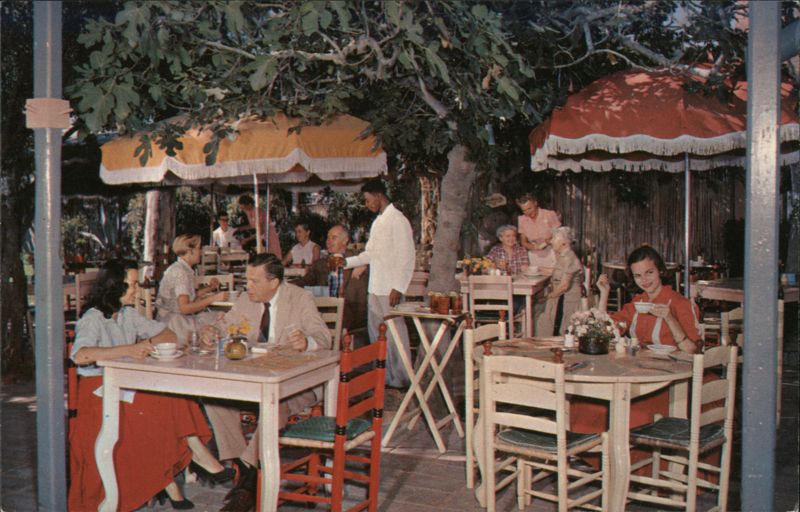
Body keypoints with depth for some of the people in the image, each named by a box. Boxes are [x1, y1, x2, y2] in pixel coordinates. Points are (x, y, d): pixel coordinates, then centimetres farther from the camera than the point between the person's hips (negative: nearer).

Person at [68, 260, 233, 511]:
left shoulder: (128, 314, 13)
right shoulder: (93, 319, -10)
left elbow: (169, 335, 14)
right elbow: (80, 355, -30)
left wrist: (148, 343, -9)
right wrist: (127, 350, -33)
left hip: (127, 383, 7)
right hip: (98, 388, -7)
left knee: (173, 395, -22)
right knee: (153, 406, -30)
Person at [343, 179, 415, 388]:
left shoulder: (397, 220, -11)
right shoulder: (378, 221, 18)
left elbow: (407, 256, -15)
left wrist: (398, 288, -20)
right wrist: (346, 262, 15)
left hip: (390, 289, -9)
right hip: (375, 288, 9)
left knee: (394, 334, -4)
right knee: (375, 332, 12)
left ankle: (400, 380, 5)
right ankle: (382, 377, 22)